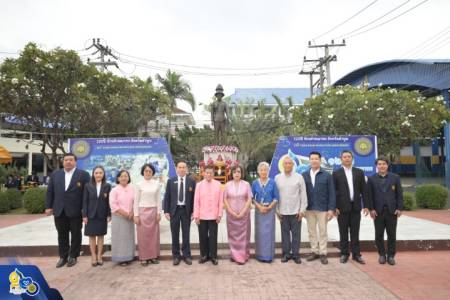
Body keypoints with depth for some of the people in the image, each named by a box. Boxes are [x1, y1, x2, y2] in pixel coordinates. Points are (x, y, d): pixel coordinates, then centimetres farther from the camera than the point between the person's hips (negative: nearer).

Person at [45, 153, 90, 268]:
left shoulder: (83, 175, -2)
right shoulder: (55, 174, 10)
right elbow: (50, 192, 11)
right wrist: (48, 207, 4)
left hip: (76, 211, -3)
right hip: (59, 211, 3)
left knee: (75, 235, 7)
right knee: (62, 235, 10)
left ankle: (73, 256, 20)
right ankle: (63, 257, 22)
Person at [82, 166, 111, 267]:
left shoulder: (107, 186, -1)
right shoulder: (88, 186, 0)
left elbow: (109, 201, 0)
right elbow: (85, 201, -1)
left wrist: (109, 215, -4)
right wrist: (84, 215, -5)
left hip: (102, 215, 0)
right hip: (91, 215, 0)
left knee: (101, 235, 8)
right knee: (92, 236, 6)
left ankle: (99, 256, 19)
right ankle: (93, 257, 17)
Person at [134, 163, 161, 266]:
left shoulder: (157, 184, 3)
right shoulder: (139, 184, -2)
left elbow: (158, 199, 5)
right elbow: (136, 201, -1)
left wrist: (158, 212, 0)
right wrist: (136, 215, -5)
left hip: (153, 211, 2)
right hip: (142, 211, -2)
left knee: (154, 234, 6)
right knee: (143, 235, 2)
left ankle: (153, 256, 17)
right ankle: (144, 257, 11)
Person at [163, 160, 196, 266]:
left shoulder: (192, 181, 1)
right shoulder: (170, 181, 3)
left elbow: (194, 197, 1)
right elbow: (167, 197, 3)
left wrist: (193, 211, -3)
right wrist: (166, 211, -3)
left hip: (186, 210, -1)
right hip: (174, 210, 1)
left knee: (186, 234, 6)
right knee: (175, 234, 8)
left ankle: (186, 255, 17)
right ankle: (176, 256, 20)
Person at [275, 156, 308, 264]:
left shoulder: (299, 177, 0)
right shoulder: (277, 178, 4)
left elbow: (303, 194, 1)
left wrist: (302, 210, -3)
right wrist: (277, 210, 2)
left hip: (296, 211, -1)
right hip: (283, 212, 1)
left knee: (296, 234, 5)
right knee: (285, 233, 8)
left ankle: (296, 254, 16)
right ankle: (286, 253, 19)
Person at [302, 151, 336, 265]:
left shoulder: (327, 175, -2)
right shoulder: (304, 175, 2)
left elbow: (332, 193, -3)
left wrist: (331, 209, -8)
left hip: (322, 208, -2)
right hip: (309, 208, 2)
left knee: (322, 231, 5)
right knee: (311, 231, 10)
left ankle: (323, 253, 15)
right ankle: (314, 251, 21)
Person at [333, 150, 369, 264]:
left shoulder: (359, 172, 8)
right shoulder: (336, 173, 1)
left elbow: (364, 190, 7)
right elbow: (333, 191, -2)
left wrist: (366, 205, 1)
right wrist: (335, 207, -8)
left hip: (355, 207, 2)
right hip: (342, 207, -2)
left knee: (355, 232, 7)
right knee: (343, 232, 6)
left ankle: (356, 254, 16)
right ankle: (344, 253, 15)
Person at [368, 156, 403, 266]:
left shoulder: (395, 177, 6)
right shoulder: (372, 179, 4)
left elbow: (399, 194, 4)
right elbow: (369, 195, 1)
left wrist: (399, 208, -3)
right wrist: (371, 209, -7)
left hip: (392, 211, 1)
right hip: (378, 212, 0)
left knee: (392, 235, 5)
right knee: (379, 235, 5)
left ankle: (391, 256, 17)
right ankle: (382, 255, 18)